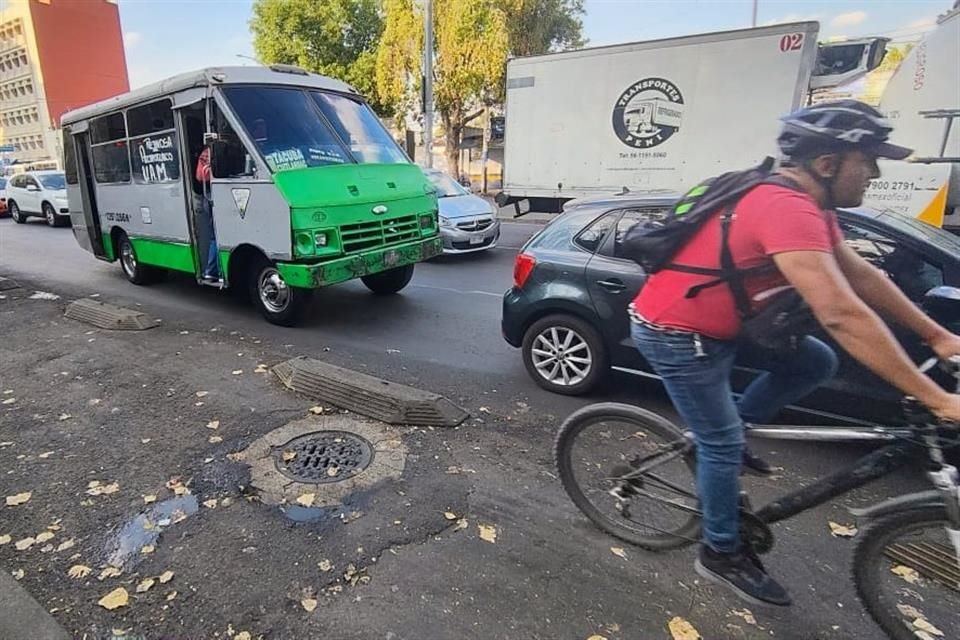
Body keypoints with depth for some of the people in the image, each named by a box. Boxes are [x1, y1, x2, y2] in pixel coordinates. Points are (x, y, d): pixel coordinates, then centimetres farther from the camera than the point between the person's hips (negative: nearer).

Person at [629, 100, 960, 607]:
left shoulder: (805, 202, 6)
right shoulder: (786, 208, -26)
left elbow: (862, 274, 13)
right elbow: (842, 315, -34)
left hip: (717, 323, 9)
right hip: (674, 333, -9)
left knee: (815, 361, 8)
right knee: (723, 445, 2)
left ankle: (719, 435, 21)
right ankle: (721, 555, 24)